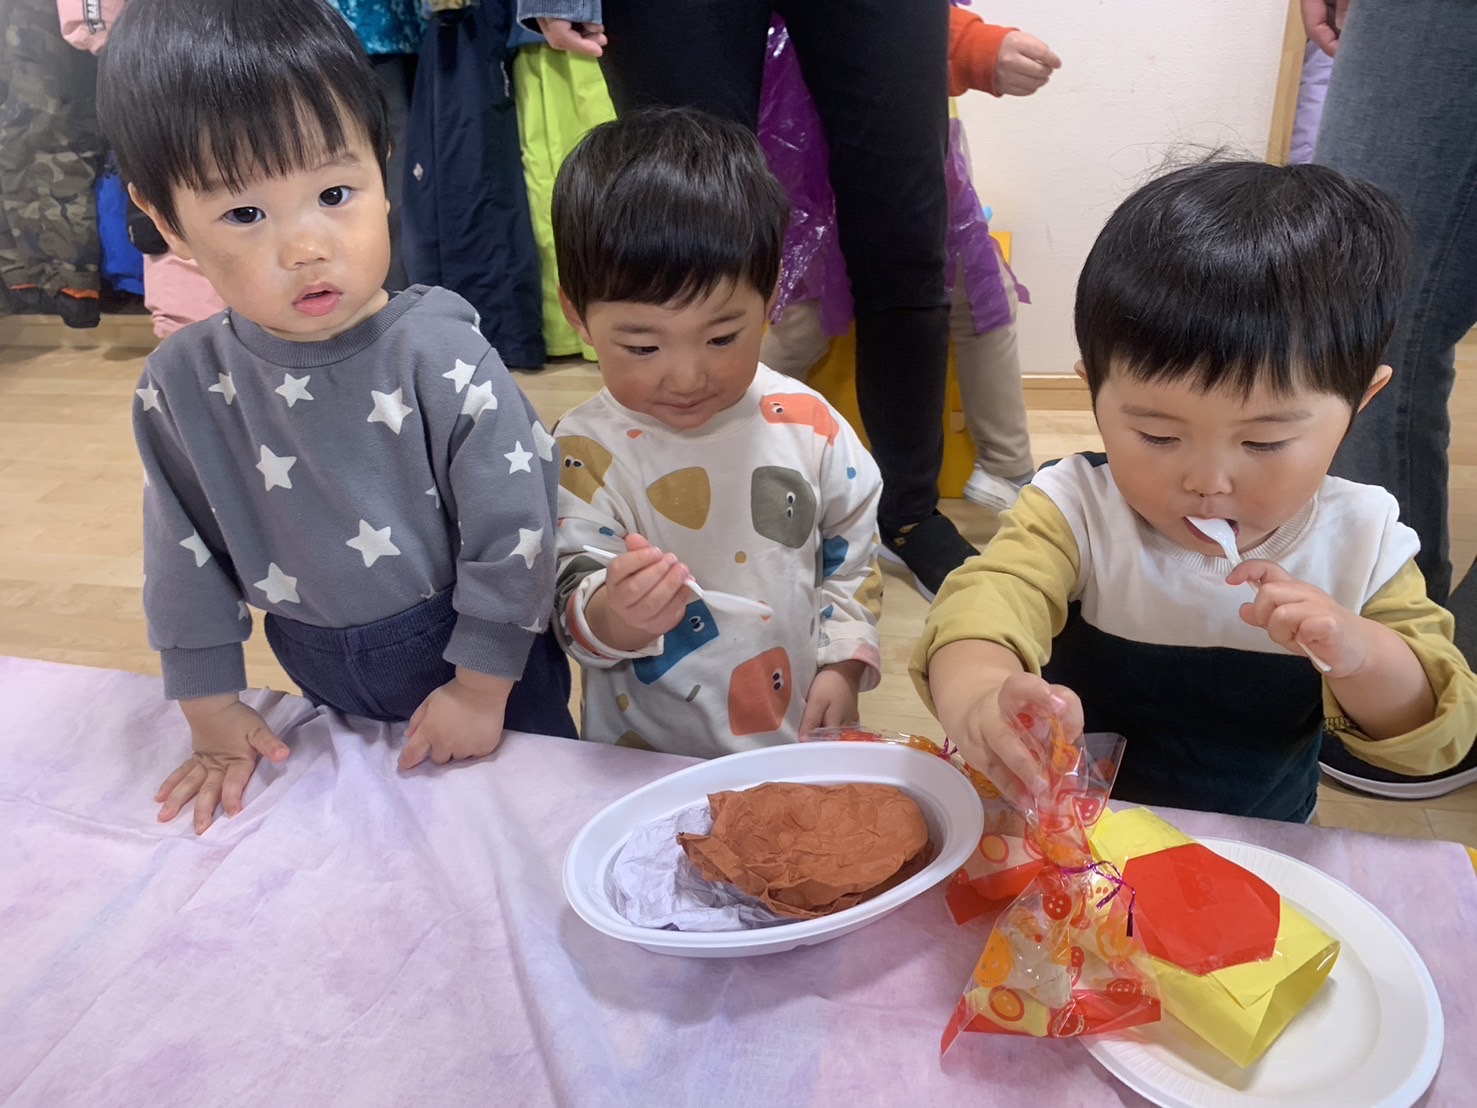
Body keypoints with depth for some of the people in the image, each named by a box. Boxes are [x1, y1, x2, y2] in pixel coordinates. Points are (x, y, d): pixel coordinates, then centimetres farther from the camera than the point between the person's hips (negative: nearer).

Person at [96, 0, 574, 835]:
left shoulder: (439, 353, -25)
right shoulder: (183, 384, -11)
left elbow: (512, 527, -19)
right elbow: (186, 553, 1)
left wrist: (482, 686, -13)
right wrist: (213, 711, 4)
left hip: (482, 672, -3)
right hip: (330, 690, 4)